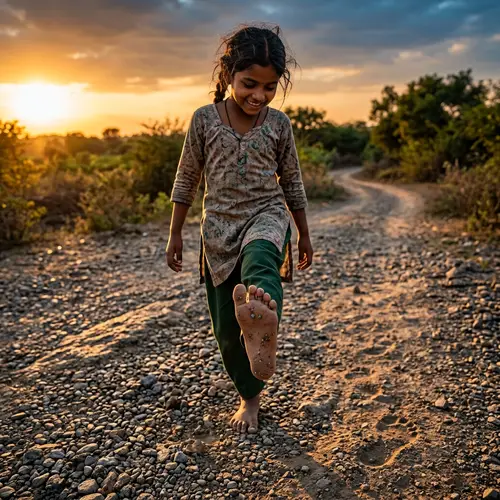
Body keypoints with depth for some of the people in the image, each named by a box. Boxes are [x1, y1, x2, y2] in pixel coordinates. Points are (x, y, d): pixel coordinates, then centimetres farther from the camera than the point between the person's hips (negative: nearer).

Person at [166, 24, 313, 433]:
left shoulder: (279, 124, 2)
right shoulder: (204, 119, -1)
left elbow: (292, 182, 11)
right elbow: (187, 179, 5)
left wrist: (304, 234, 15)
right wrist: (175, 233, 6)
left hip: (266, 216, -1)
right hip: (219, 228, 1)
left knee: (259, 258, -40)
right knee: (226, 327, 4)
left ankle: (262, 318, -71)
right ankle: (250, 397, 26)